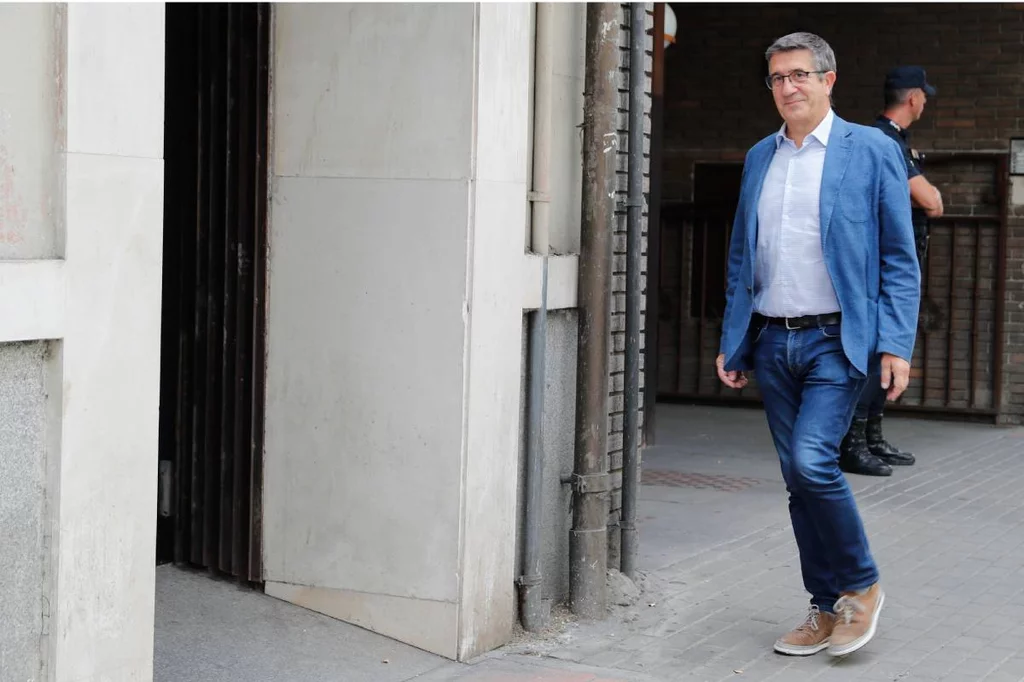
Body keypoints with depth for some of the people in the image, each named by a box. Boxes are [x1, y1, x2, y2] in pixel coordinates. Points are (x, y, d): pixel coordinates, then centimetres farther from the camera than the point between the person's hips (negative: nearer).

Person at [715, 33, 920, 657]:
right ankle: (828, 610, 18)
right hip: (772, 342, 5)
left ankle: (862, 585, 3)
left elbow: (900, 259, -3)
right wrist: (731, 343, 12)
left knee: (812, 460, -19)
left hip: (837, 340, -5)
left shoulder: (872, 151, -2)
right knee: (800, 479, 7)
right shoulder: (759, 158, 13)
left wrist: (897, 345, -11)